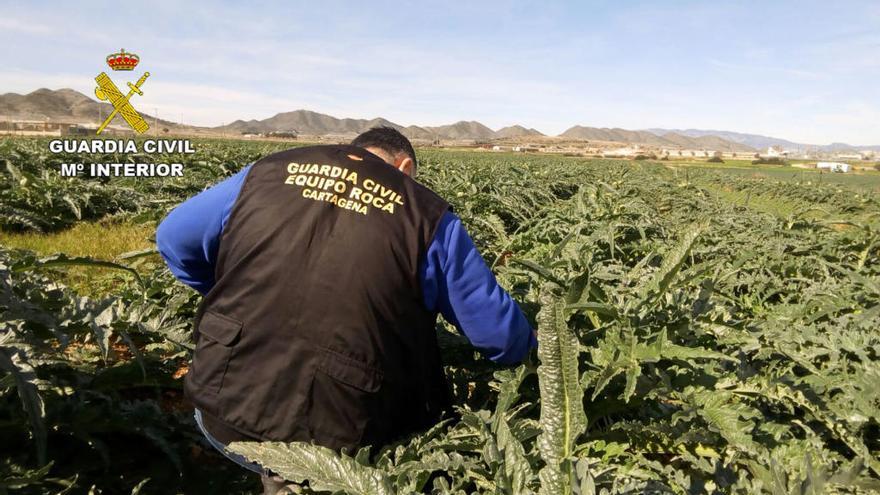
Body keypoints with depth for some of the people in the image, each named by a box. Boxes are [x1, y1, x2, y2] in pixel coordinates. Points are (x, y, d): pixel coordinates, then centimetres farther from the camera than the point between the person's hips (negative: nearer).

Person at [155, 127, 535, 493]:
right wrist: (527, 345, 27)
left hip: (224, 410, 4)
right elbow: (496, 328, 4)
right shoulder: (427, 215, -1)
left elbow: (174, 239, 14)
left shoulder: (266, 172, 5)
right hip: (335, 437, -3)